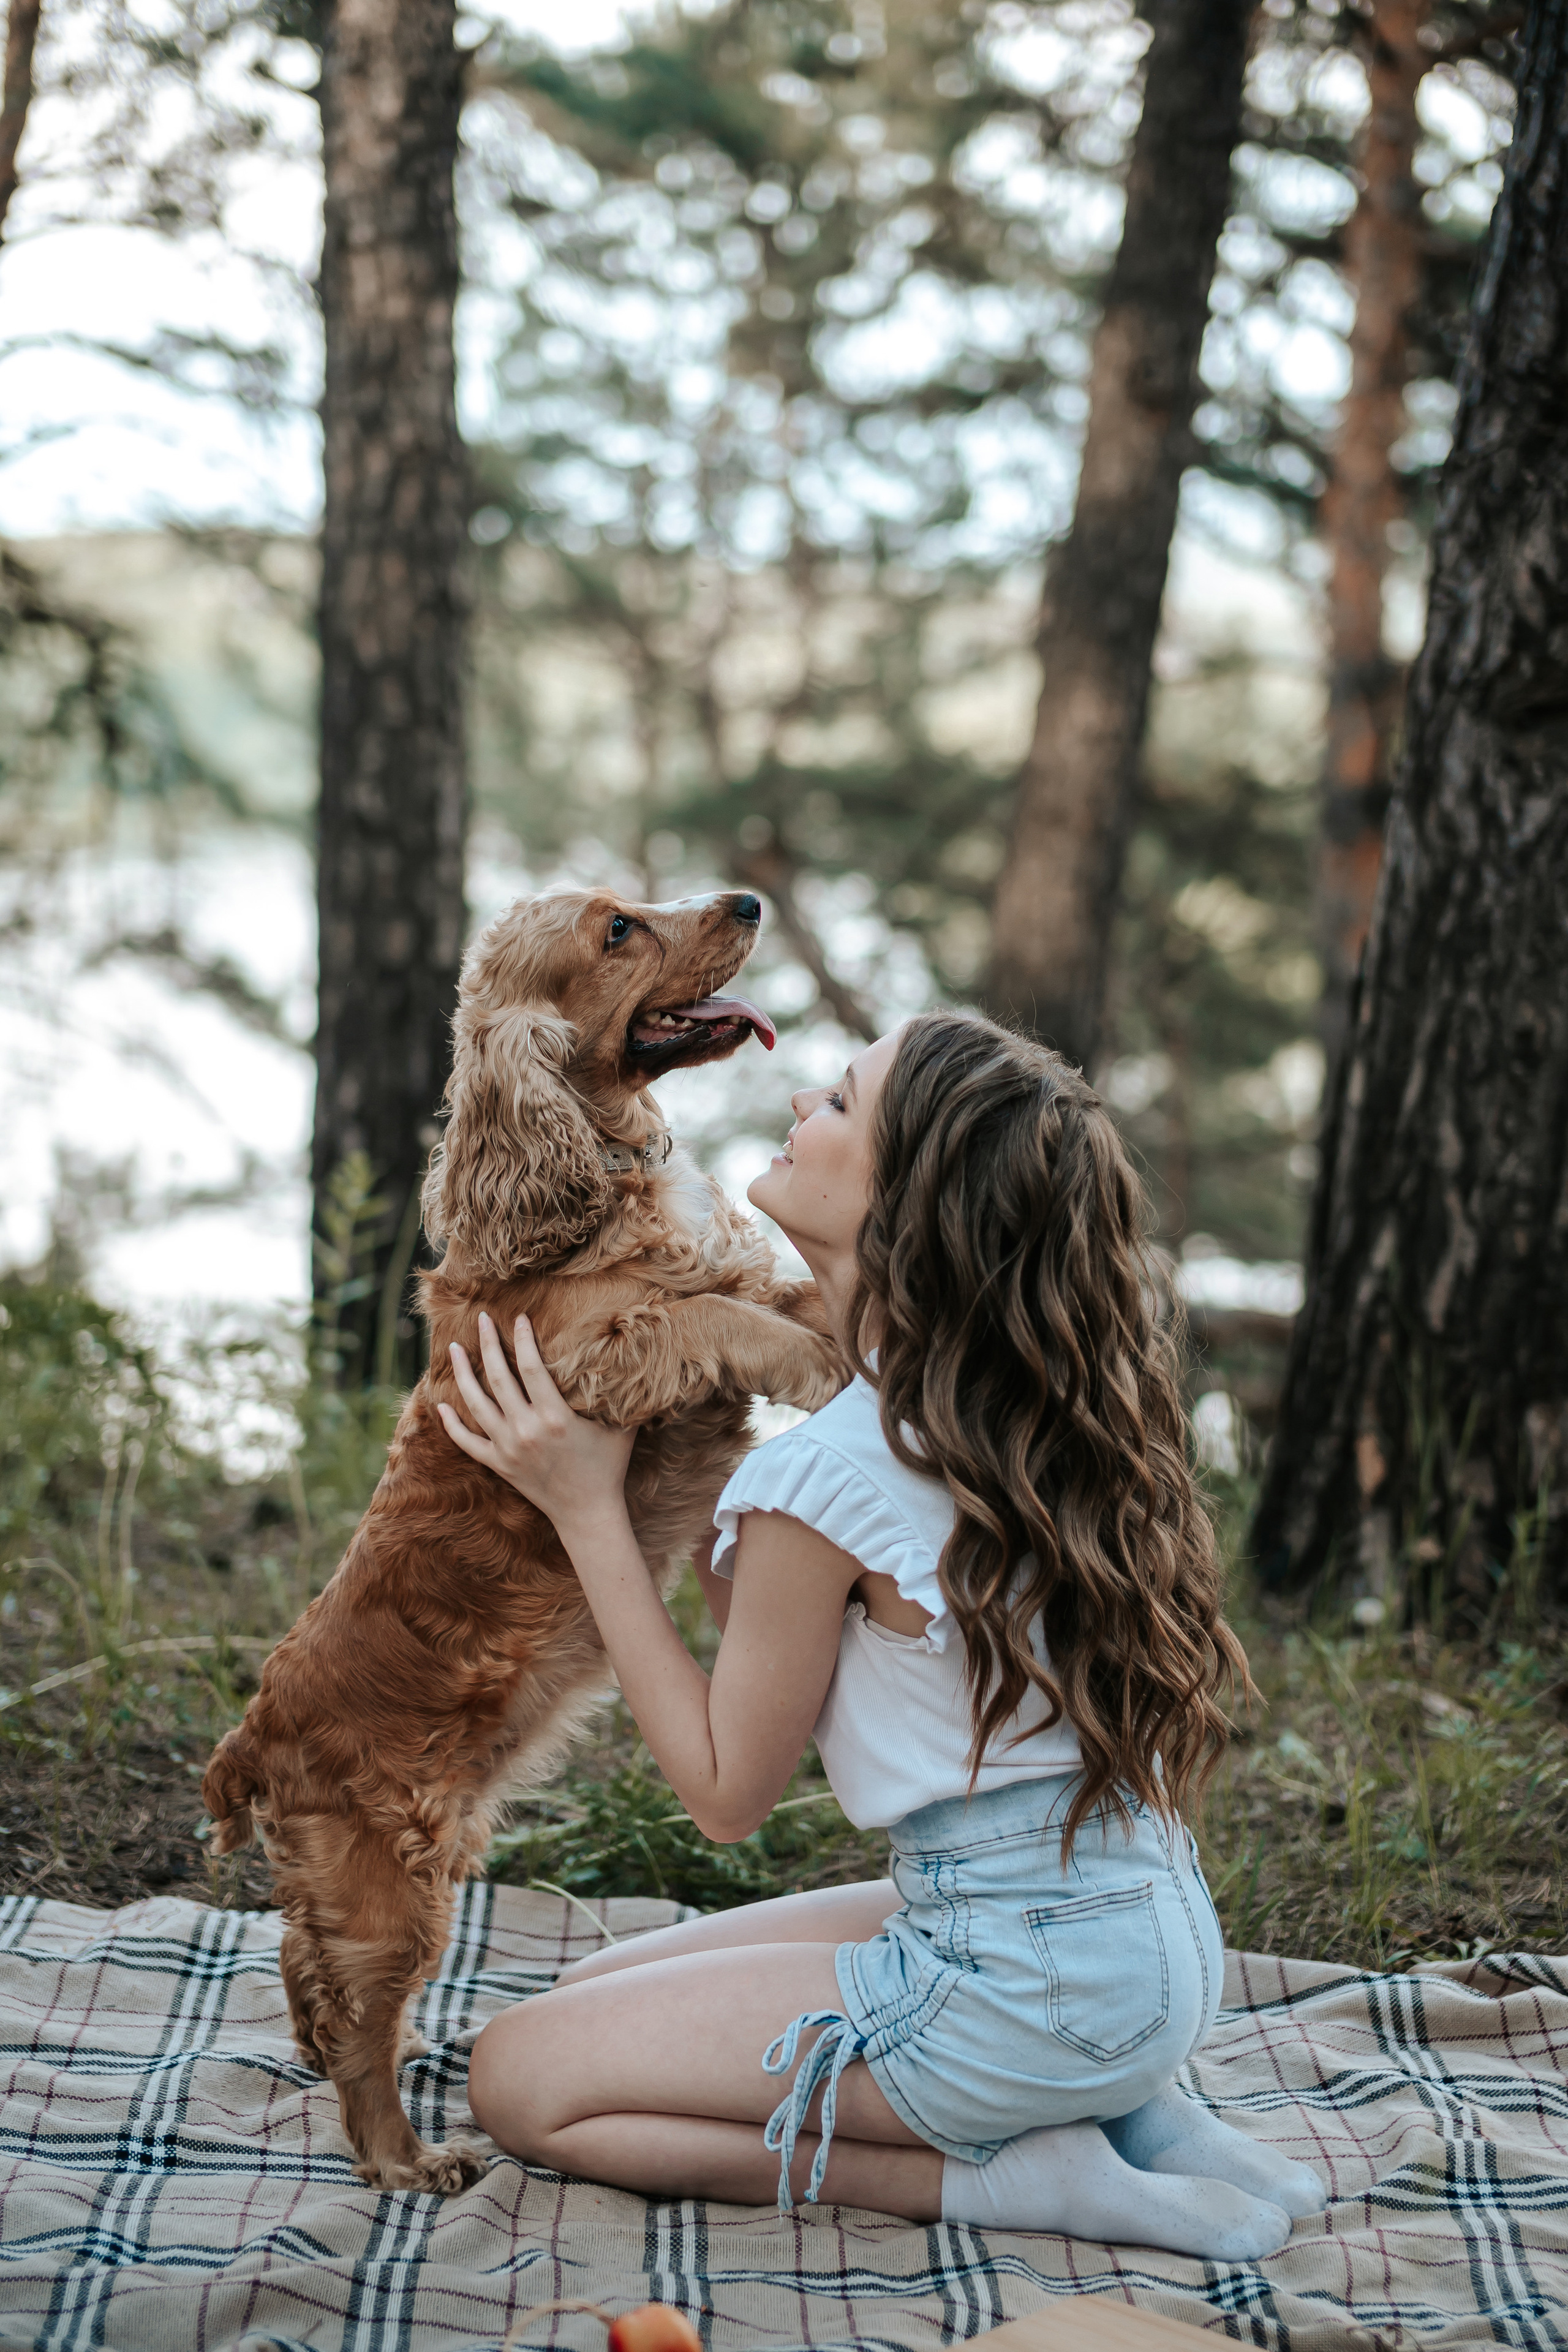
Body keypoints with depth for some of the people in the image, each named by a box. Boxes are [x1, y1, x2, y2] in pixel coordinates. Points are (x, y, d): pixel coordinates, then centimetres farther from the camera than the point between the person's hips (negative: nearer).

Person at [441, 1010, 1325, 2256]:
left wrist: (588, 1507, -9)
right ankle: (1117, 2110, 11)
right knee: (596, 1994, 20)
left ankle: (1013, 2175, -3)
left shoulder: (831, 1474, -23)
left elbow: (727, 1790, -9)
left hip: (1029, 1984, -9)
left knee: (523, 2079, 2)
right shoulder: (1039, 1402, 2)